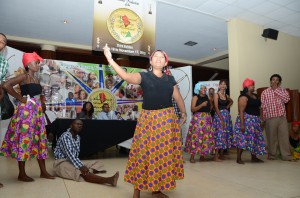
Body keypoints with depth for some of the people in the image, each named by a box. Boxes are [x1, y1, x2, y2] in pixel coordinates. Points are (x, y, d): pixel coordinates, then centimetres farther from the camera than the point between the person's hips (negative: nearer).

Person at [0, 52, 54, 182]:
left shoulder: (36, 79, 16)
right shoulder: (24, 76, -7)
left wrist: (39, 104, 7)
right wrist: (20, 98, -13)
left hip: (37, 111, 8)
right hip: (26, 111, -8)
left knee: (39, 139, 9)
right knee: (24, 139, -2)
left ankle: (43, 171, 16)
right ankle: (22, 174, 11)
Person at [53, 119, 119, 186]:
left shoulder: (78, 137, 12)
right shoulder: (65, 136, -15)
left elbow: (76, 153, 9)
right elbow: (69, 153, -26)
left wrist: (81, 165, -6)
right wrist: (80, 166, -35)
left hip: (73, 161, 10)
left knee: (96, 163, 1)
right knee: (82, 172, -35)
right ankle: (108, 180, -54)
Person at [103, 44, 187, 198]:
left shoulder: (170, 79, 11)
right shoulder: (144, 76, 0)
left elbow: (178, 98, 17)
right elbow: (126, 76, -18)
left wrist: (183, 113, 7)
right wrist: (110, 59, -27)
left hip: (167, 120, 4)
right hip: (148, 119, -4)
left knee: (164, 154, 9)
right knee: (143, 154, -1)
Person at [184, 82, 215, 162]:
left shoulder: (207, 97, 15)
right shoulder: (195, 97, -3)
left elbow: (210, 106, 30)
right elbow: (192, 109, -13)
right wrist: (202, 105, -19)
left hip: (207, 119, 6)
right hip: (198, 118, -6)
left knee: (206, 136, 6)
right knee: (196, 136, -9)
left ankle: (202, 155, 17)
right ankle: (192, 156, -4)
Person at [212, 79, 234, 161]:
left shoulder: (226, 96, 13)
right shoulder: (216, 94, -4)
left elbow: (231, 101, 35)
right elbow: (216, 107, -12)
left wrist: (228, 106, 13)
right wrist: (221, 119, -18)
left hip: (227, 115, 7)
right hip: (219, 115, -7)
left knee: (226, 134, 7)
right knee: (219, 134, -11)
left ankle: (221, 154, 15)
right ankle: (216, 155, -7)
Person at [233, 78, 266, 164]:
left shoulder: (255, 96, 13)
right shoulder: (243, 97, -13)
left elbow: (258, 107, 20)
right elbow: (241, 111, -19)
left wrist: (260, 120, 16)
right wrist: (242, 124, -24)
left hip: (255, 120, 9)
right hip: (246, 120, -9)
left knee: (255, 138, 13)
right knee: (243, 138, -6)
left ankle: (254, 157, 25)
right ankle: (238, 158, 0)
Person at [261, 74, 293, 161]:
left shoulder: (283, 90, 10)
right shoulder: (265, 92, 3)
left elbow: (286, 99, -10)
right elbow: (263, 106, 1)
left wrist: (276, 89, -9)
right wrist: (263, 119, -3)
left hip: (282, 117, 2)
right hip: (270, 118, -2)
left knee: (284, 136, 2)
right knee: (271, 137, 4)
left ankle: (286, 156, 10)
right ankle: (271, 155, 16)